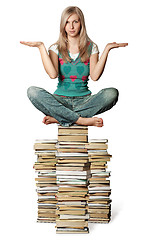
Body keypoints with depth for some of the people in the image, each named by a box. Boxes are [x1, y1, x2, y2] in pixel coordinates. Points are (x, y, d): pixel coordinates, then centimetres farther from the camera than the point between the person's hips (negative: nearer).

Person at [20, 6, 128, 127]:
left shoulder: (91, 47, 7)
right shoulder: (56, 48, 6)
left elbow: (95, 76, -10)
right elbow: (53, 74, -14)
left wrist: (107, 49, -10)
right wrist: (41, 47, -11)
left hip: (84, 100, 1)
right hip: (60, 100, -1)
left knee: (112, 93, -27)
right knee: (32, 91, -27)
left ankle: (58, 117, -26)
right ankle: (81, 120, -32)